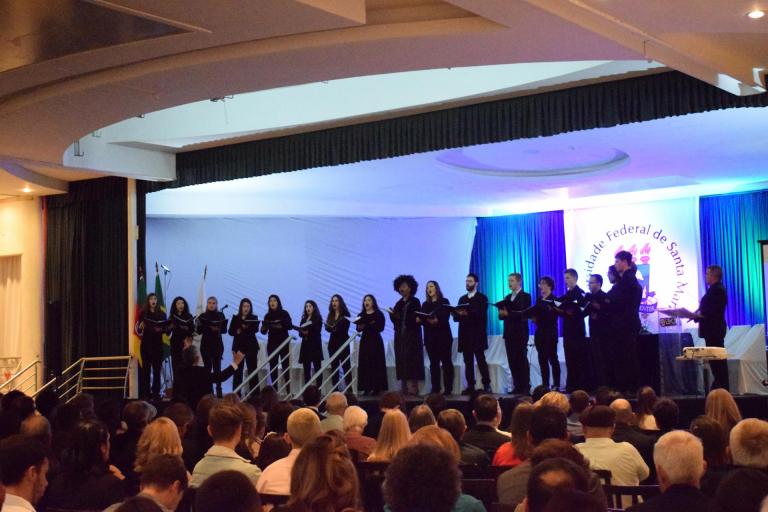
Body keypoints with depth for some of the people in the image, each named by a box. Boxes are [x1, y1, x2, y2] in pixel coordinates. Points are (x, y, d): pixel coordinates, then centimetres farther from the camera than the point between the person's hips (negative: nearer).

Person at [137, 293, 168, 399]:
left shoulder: (161, 314, 7)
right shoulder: (143, 313, 4)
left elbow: (166, 328, 6)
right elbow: (138, 329, 2)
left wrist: (161, 329, -14)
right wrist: (140, 327, -19)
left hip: (158, 343, 1)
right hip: (146, 343, -1)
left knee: (157, 368, 1)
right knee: (146, 368, -2)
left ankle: (156, 391, 6)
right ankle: (146, 391, 1)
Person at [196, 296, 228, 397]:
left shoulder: (221, 315, 4)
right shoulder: (202, 316, 4)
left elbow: (224, 329, -1)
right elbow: (199, 331, 1)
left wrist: (218, 329, -20)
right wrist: (199, 324, -18)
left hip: (217, 344, 0)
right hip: (206, 344, 0)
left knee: (217, 366, -1)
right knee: (207, 366, -3)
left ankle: (218, 389, 3)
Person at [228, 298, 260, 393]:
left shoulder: (254, 318, 5)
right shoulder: (235, 318, 9)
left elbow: (256, 329, -12)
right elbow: (230, 331, 5)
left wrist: (247, 327, -31)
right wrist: (237, 331, -15)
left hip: (251, 346, -1)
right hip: (238, 346, 1)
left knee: (252, 369, -4)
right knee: (238, 370, -2)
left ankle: (255, 392, -2)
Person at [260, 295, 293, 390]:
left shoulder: (284, 313, 2)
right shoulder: (268, 316, 9)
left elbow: (290, 326, -10)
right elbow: (264, 331, 6)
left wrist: (281, 326, -25)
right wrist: (263, 328, -16)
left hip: (283, 342, -3)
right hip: (272, 343, 3)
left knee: (285, 366, -7)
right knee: (273, 367, -1)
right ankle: (274, 390, 2)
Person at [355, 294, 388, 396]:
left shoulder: (379, 314, 0)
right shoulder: (361, 315, 12)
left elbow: (381, 327, -9)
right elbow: (358, 328, 5)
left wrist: (367, 326, -18)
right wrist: (360, 327, -18)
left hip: (375, 340, -4)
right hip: (364, 341, 4)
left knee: (376, 364, -5)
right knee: (364, 364, -1)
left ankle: (376, 387, -3)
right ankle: (366, 387, 1)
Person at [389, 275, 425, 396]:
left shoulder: (414, 302, 0)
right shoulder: (399, 303, 16)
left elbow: (417, 318, -9)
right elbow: (394, 319, 14)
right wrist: (392, 314, -8)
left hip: (412, 336, -6)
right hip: (400, 336, 6)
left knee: (411, 361, -9)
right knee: (402, 362, 2)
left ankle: (412, 389, -10)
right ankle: (404, 390, 3)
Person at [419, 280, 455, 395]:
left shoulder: (444, 302, 4)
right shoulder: (425, 304, 16)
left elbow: (445, 317, -9)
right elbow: (423, 319, 9)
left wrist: (437, 321, -26)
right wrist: (419, 320, -13)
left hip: (443, 335, -4)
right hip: (430, 337, 4)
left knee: (446, 362, -4)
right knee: (433, 363, 3)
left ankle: (448, 388, -5)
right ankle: (435, 388, 5)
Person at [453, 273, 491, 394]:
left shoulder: (482, 298, 2)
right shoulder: (462, 299, 18)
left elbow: (482, 315, -12)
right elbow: (457, 317, 13)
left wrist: (468, 313, -24)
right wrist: (457, 314, -10)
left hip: (477, 335, -5)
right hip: (465, 335, 5)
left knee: (481, 361, -7)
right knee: (468, 362, 3)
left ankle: (486, 385, -6)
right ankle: (470, 386, 3)